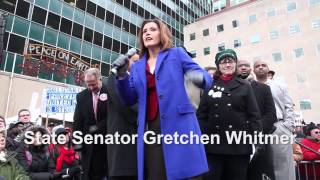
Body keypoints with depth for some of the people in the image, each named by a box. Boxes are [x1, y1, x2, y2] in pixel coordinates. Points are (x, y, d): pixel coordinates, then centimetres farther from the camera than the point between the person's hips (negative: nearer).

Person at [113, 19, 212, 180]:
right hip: (150, 128, 4)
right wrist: (121, 74, -4)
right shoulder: (137, 67, 19)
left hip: (178, 124, -3)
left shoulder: (177, 54, 10)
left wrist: (199, 77, -22)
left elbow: (206, 77, 3)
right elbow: (130, 99, 12)